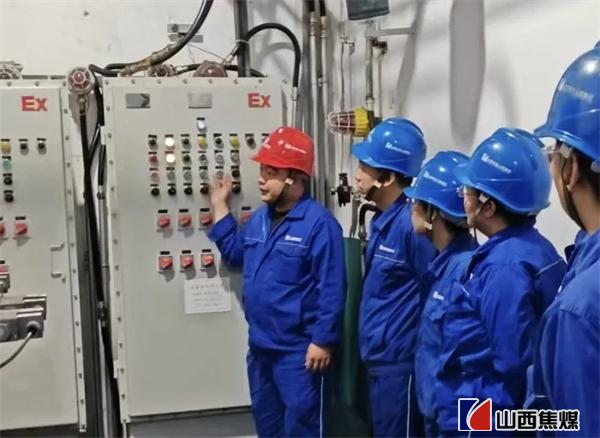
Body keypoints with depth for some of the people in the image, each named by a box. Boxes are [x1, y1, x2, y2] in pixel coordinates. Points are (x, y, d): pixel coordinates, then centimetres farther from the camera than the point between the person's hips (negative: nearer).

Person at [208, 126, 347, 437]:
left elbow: (331, 289, -20)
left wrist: (322, 340, -19)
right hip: (260, 345, 8)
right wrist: (219, 206, 17)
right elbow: (235, 252, 23)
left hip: (299, 350, -8)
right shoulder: (259, 218, 7)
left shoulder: (318, 222, -19)